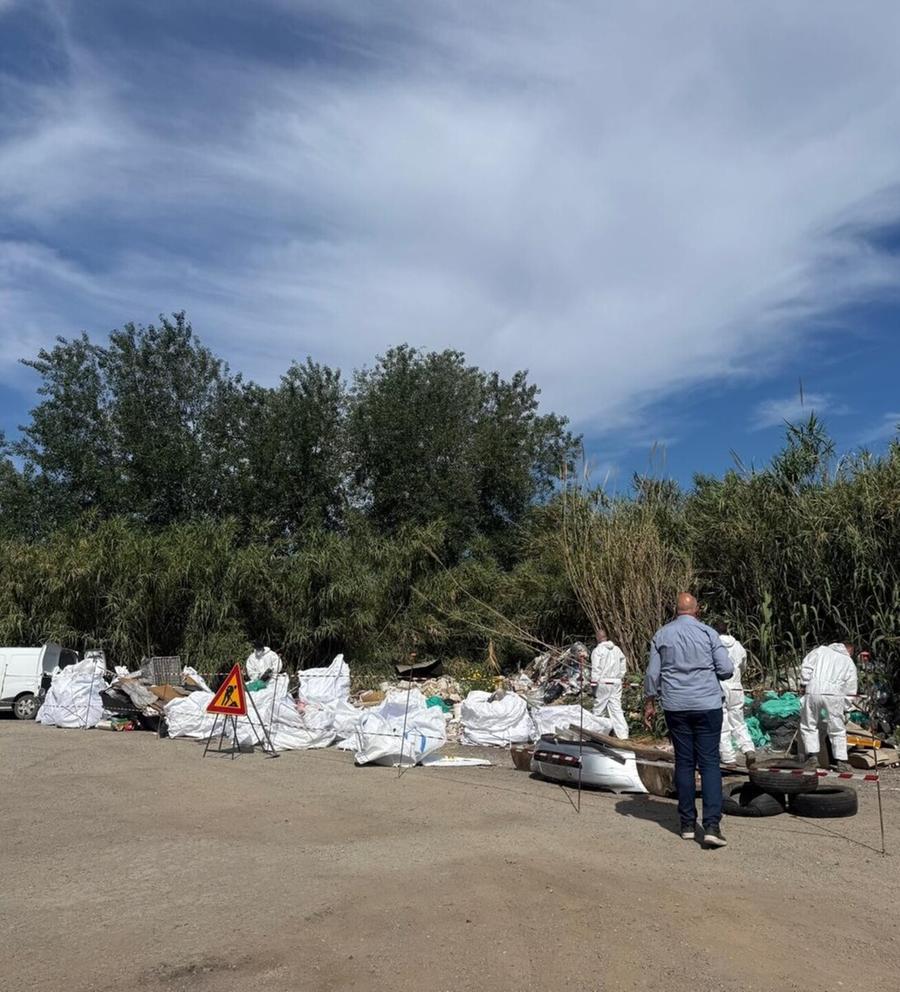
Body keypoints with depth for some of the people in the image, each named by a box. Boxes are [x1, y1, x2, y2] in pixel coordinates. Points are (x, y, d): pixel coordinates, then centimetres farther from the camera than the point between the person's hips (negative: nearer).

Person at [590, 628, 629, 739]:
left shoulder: (597, 650, -7)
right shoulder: (617, 649, 9)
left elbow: (595, 670, -11)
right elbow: (623, 666, 12)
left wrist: (594, 685, -8)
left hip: (603, 683, -4)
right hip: (616, 683, 4)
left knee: (599, 710, 7)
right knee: (616, 709, 4)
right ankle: (623, 735, -5)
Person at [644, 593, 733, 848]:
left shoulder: (661, 635, 2)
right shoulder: (708, 632, -4)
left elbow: (652, 673, 3)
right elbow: (726, 669, -4)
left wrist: (650, 703, 12)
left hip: (675, 707, 2)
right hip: (707, 705, -2)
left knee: (684, 762, 10)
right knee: (709, 762, 1)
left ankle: (688, 823, 16)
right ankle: (711, 824, -8)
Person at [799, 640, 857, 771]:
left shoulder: (821, 650, 19)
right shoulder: (849, 663, 20)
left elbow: (806, 667, 5)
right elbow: (850, 692, 18)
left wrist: (804, 685, 10)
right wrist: (843, 708, 24)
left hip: (813, 691, 0)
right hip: (834, 694, 1)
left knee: (808, 726, 12)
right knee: (837, 729, 13)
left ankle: (812, 756, 7)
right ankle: (841, 761, 14)